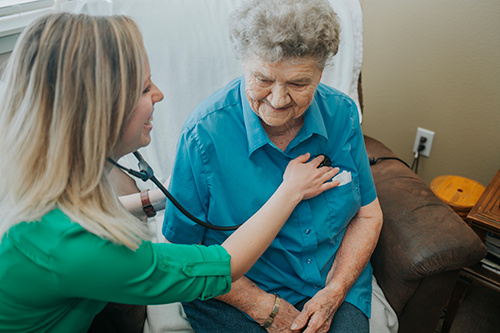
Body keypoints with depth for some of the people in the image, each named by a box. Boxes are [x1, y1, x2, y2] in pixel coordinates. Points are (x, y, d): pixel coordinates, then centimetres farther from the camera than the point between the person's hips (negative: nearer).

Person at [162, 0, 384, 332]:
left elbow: (368, 216, 3)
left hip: (336, 278, 3)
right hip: (236, 295, -2)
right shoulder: (204, 135, -18)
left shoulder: (342, 114, -7)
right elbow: (185, 251, -11)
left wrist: (333, 293, -8)